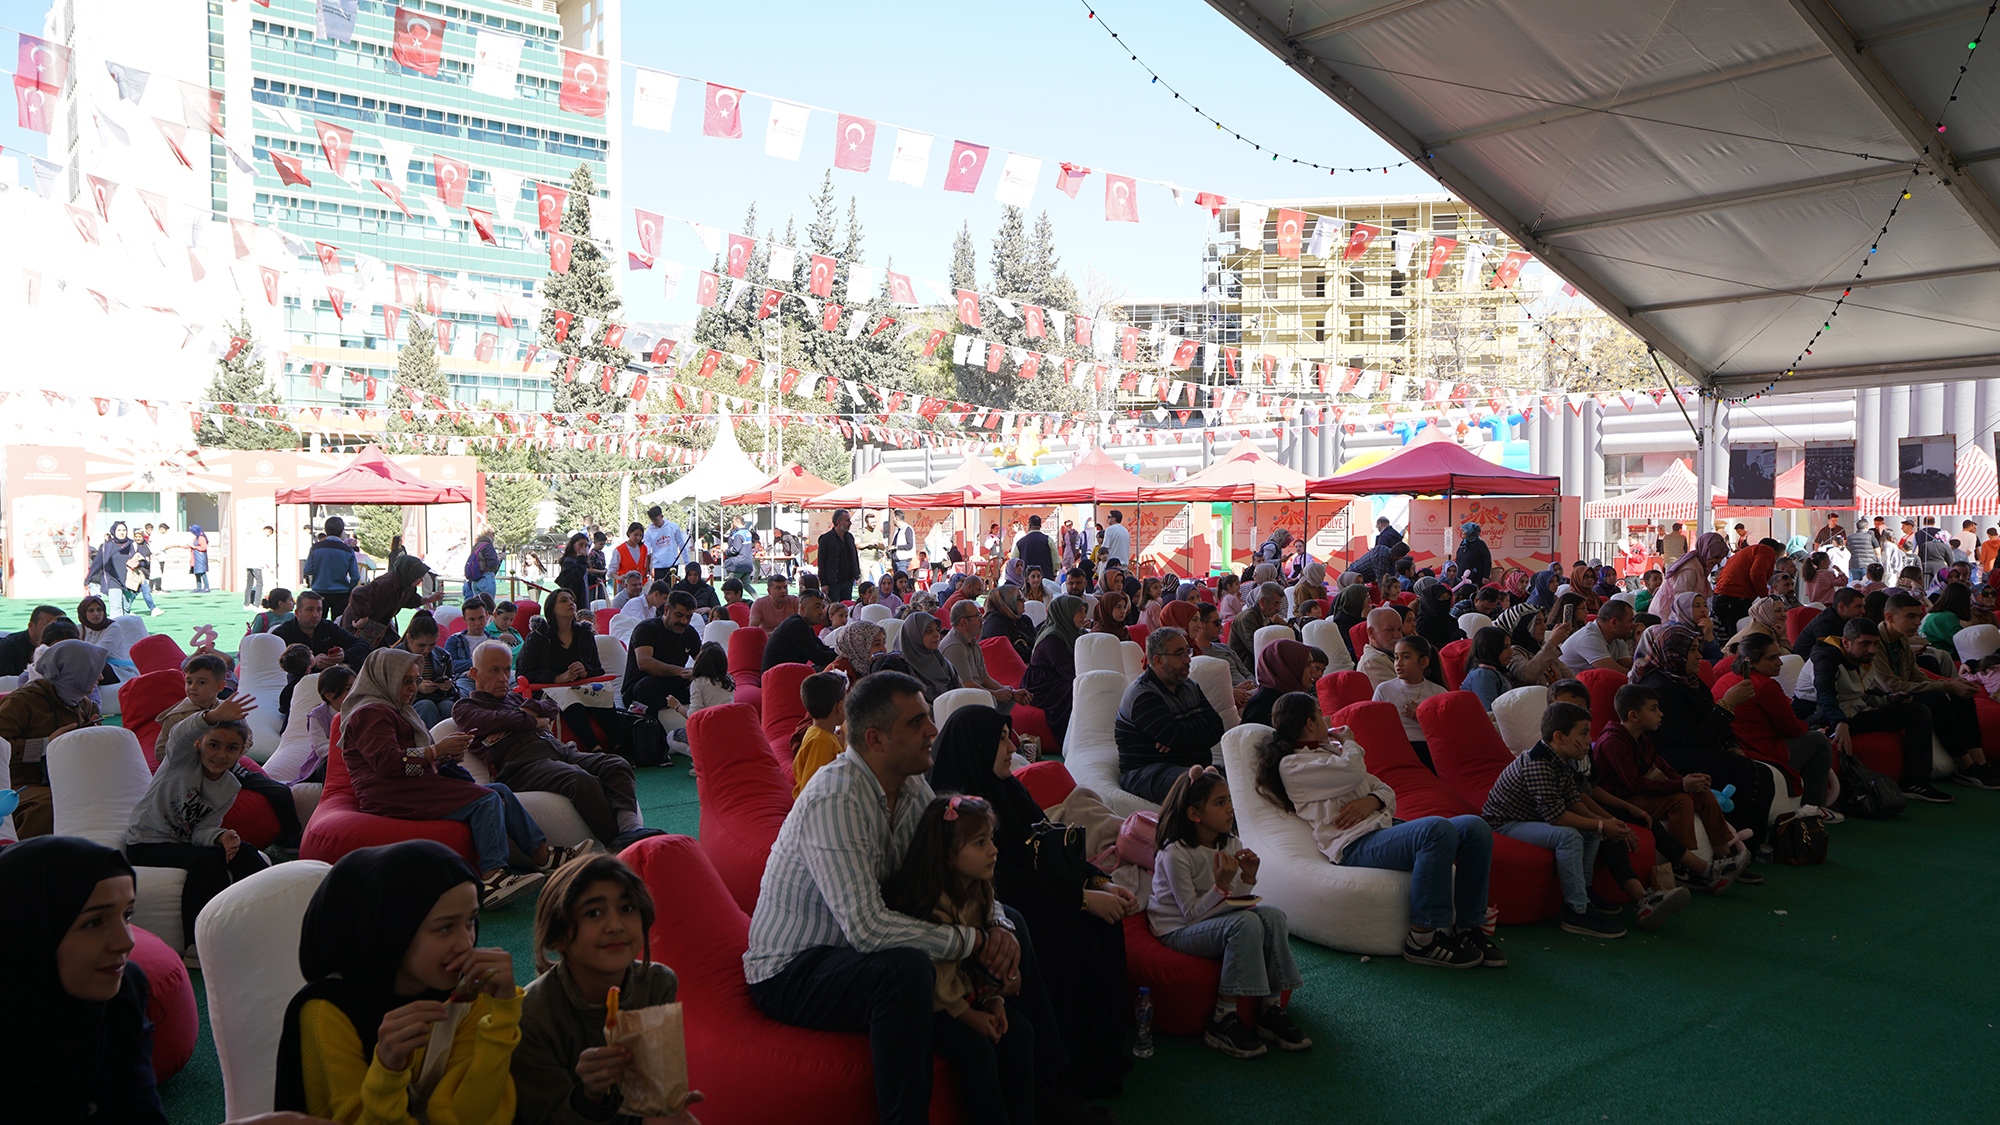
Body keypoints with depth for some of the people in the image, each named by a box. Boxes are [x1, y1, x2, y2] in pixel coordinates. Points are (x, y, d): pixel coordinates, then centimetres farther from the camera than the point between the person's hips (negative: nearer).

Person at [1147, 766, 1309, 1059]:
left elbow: (1235, 902, 8)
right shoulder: (1175, 854, -20)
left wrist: (1248, 878, -11)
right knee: (1245, 923, -31)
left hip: (1213, 918, 8)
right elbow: (1192, 913, -19)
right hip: (1177, 931, -8)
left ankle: (1271, 1009, -10)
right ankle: (1223, 1020, -27)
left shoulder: (1225, 845, 5)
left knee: (1273, 916, -15)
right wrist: (1221, 886, -31)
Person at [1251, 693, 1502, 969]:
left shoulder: (1329, 750, 30)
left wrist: (1371, 801, -2)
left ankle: (1467, 926, -5)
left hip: (1385, 826, 9)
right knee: (1438, 829, -34)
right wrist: (1348, 742, 8)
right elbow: (1355, 772, -15)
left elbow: (1386, 790, 24)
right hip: (1355, 845, -9)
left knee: (1476, 828, -11)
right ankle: (1422, 940, -26)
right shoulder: (1291, 765, 1)